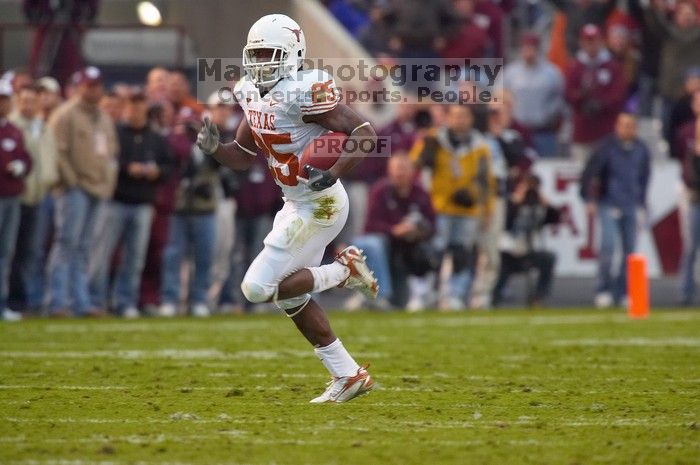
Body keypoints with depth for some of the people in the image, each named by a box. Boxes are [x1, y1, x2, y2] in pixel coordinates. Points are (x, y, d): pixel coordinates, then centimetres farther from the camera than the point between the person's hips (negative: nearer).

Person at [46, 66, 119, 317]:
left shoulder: (104, 118, 19)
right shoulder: (66, 115, -6)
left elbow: (111, 151, 24)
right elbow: (58, 151, -11)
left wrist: (109, 181, 11)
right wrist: (70, 180, -15)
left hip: (98, 189, 8)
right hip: (74, 188, -8)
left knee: (83, 248, 9)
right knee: (67, 243, -11)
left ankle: (81, 302, 10)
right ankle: (58, 302, -12)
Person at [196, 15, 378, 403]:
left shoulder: (304, 93, -21)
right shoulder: (253, 96, 5)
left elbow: (366, 134, -22)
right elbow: (243, 157, 15)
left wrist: (333, 175, -32)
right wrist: (214, 148, -5)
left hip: (319, 206, -9)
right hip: (297, 204, 9)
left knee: (259, 289, -10)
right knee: (290, 296, 15)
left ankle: (344, 270, 2)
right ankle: (349, 376, 22)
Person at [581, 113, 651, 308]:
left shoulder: (641, 150, 5)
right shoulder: (607, 147, -9)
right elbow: (590, 173, -8)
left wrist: (642, 201, 18)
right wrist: (589, 199, -14)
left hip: (631, 206, 4)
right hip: (609, 205, -4)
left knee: (630, 248, 3)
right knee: (608, 243, -17)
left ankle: (621, 292, 12)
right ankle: (604, 290, -10)